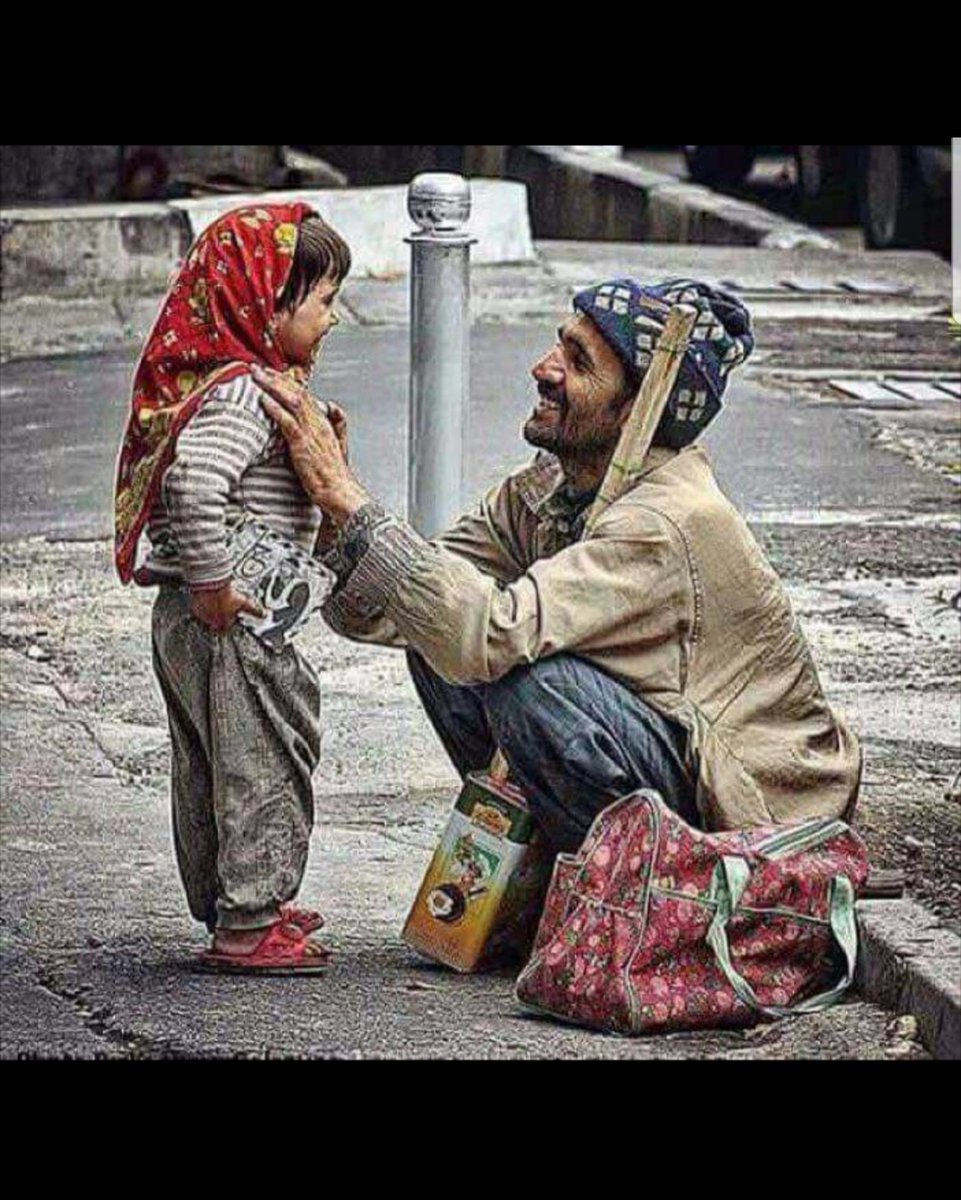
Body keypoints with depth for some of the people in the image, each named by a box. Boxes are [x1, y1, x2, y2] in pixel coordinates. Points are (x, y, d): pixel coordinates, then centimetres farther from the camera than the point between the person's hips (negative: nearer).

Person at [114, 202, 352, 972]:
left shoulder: (248, 384, 12)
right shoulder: (244, 394, -20)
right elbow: (194, 481, -34)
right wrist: (212, 584, -27)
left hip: (192, 621, 10)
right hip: (229, 622, -10)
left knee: (211, 765, 18)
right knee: (260, 763, -2)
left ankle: (230, 902, 31)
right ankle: (247, 923, 4)